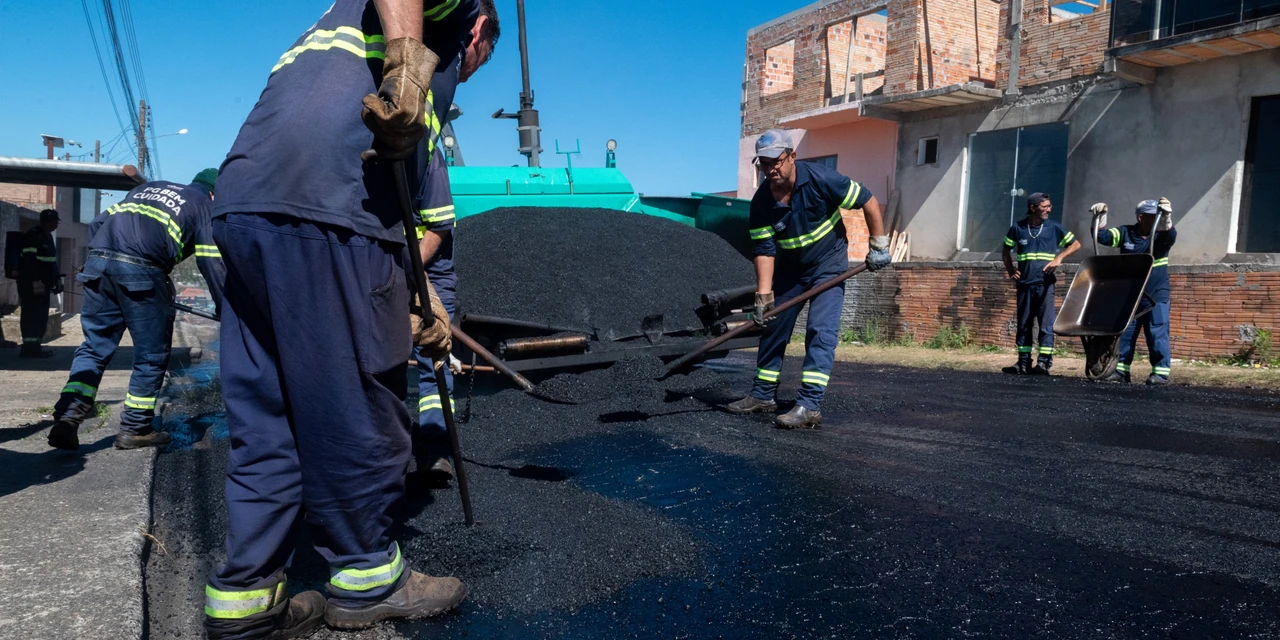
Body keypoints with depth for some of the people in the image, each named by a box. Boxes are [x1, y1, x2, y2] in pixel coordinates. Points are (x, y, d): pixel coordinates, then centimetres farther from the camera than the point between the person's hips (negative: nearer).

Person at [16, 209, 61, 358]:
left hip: (42, 284, 10)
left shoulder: (48, 237, 18)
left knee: (41, 317, 9)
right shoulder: (32, 235, -12)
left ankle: (34, 347, 14)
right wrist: (36, 282, -26)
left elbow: (51, 261, 24)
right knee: (32, 316, -10)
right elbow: (29, 261, -20)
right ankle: (29, 347, -9)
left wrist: (57, 280, 21)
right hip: (30, 285, -10)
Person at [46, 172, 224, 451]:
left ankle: (66, 418, 3)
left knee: (94, 347, 14)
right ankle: (135, 428, 13)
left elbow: (98, 223, 27)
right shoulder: (204, 205, 16)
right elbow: (212, 262, 7)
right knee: (152, 355, 7)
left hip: (97, 262, 6)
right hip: (142, 269, -6)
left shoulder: (148, 186, 33)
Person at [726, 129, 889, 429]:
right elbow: (765, 250, -14)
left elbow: (868, 201, -15)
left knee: (821, 331, -15)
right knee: (772, 327, 7)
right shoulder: (761, 202, -14)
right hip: (789, 267, 5)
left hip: (828, 263, -4)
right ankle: (763, 394, 19)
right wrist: (764, 295, -22)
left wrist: (879, 246, -13)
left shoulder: (820, 179, -24)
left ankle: (810, 405, -17)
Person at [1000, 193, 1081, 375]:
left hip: (1045, 283, -1)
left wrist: (1059, 258, -6)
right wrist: (1011, 272, 7)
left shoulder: (1054, 228, 3)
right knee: (1024, 324, 6)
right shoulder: (1018, 228, 4)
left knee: (1046, 323, -7)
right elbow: (1006, 251, 16)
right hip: (1025, 284, 2)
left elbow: (1076, 244, 8)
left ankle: (1044, 362, -5)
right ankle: (1023, 362, 12)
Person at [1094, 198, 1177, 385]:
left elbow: (1171, 236, -21)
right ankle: (1121, 370, 14)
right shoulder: (1125, 233, 5)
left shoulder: (1160, 236, 0)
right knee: (1124, 334, 6)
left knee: (1157, 335, -3)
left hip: (1156, 297, -2)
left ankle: (1161, 372, 3)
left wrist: (1167, 217, -37)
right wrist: (1101, 217, -16)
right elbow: (1103, 237, -4)